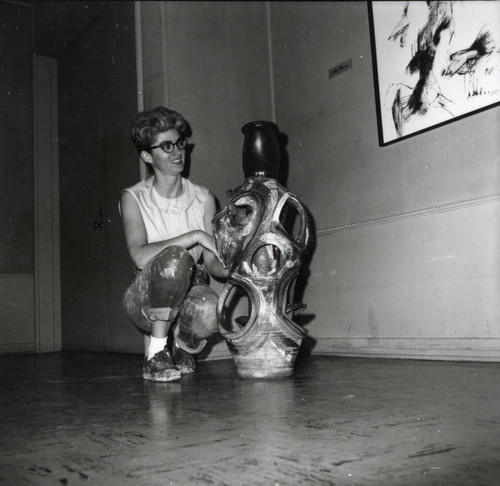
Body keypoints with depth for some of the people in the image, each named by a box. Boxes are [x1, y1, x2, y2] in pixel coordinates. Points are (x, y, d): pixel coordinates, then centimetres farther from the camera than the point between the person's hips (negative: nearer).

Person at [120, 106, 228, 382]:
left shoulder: (203, 199, 4)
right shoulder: (133, 198, -5)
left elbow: (212, 262, 1)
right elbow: (140, 256, -22)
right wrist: (195, 236, -24)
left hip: (189, 293, 3)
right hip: (146, 298, -2)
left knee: (209, 309, -34)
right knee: (175, 257, -34)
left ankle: (181, 346, 4)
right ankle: (155, 355, -20)